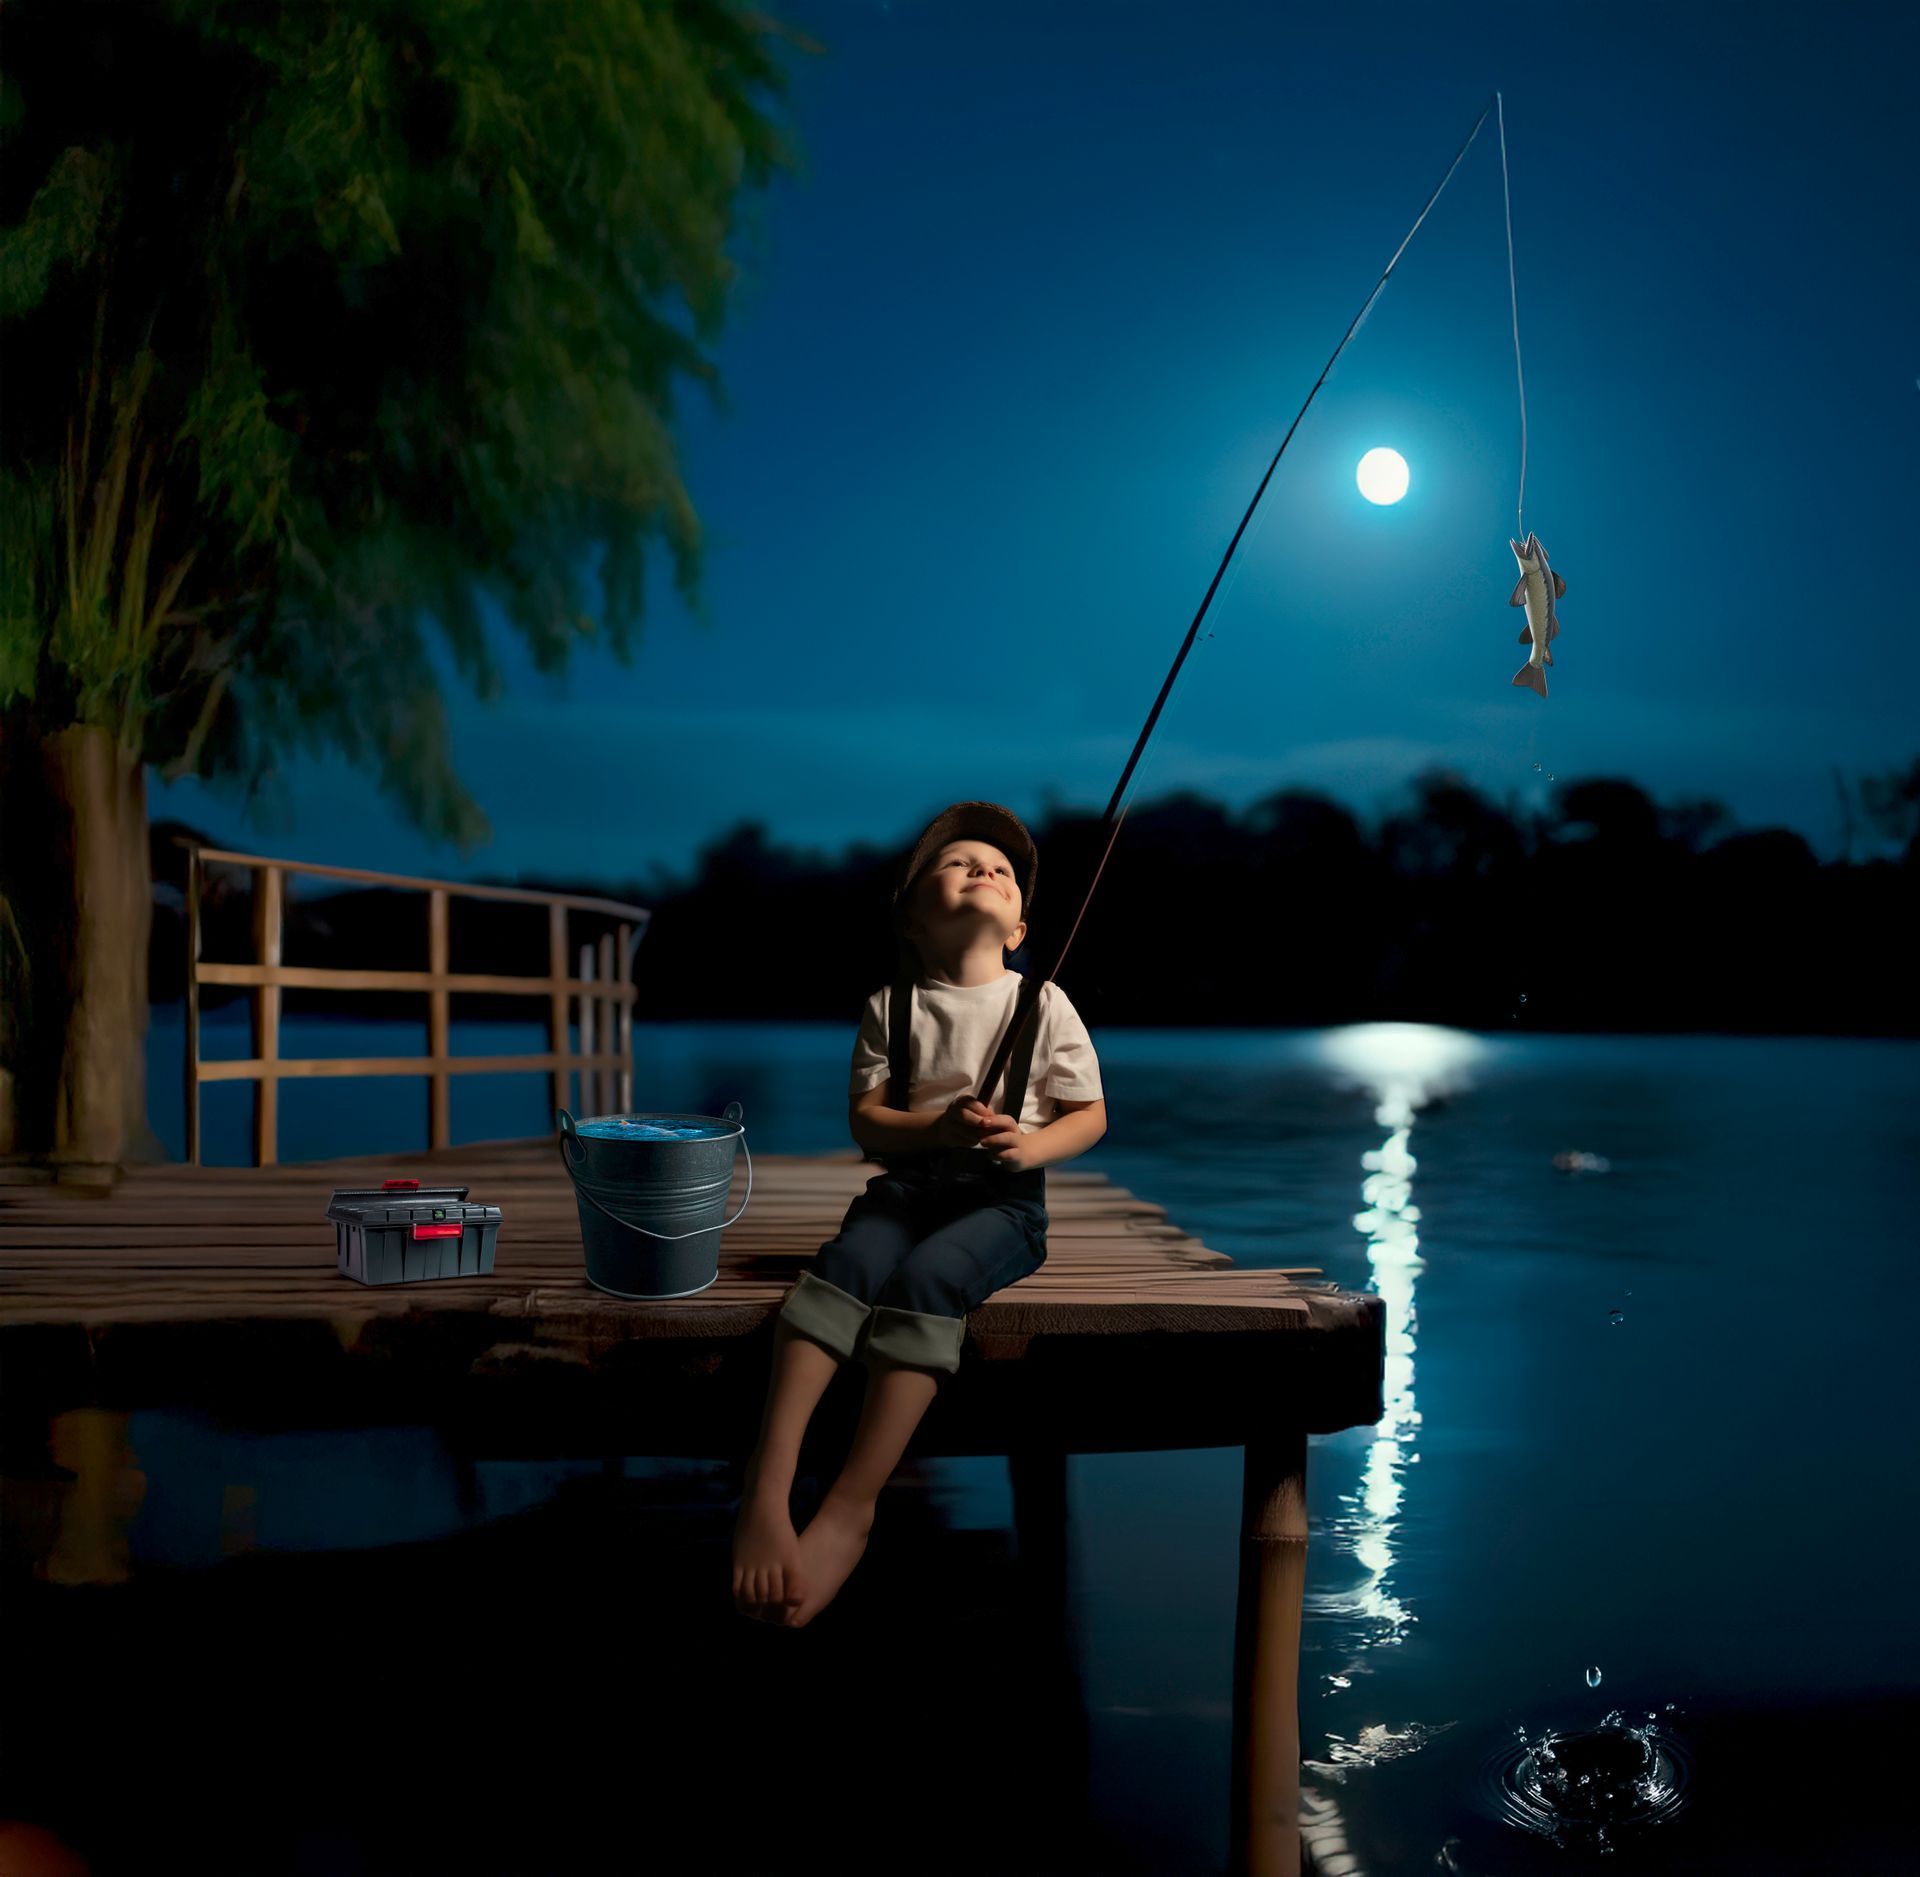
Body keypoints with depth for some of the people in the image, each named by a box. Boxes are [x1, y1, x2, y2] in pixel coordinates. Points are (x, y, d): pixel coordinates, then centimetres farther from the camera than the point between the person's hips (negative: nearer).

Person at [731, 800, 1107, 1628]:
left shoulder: (1043, 1005, 6)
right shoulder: (891, 1006, 9)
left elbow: (1090, 1113, 7)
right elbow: (865, 1120, 4)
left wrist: (1030, 1146, -14)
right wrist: (938, 1128, -17)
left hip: (1001, 1197, -1)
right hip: (906, 1184, 2)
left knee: (927, 1276, -33)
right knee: (846, 1261, -31)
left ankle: (850, 1508, -34)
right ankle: (766, 1488, -42)